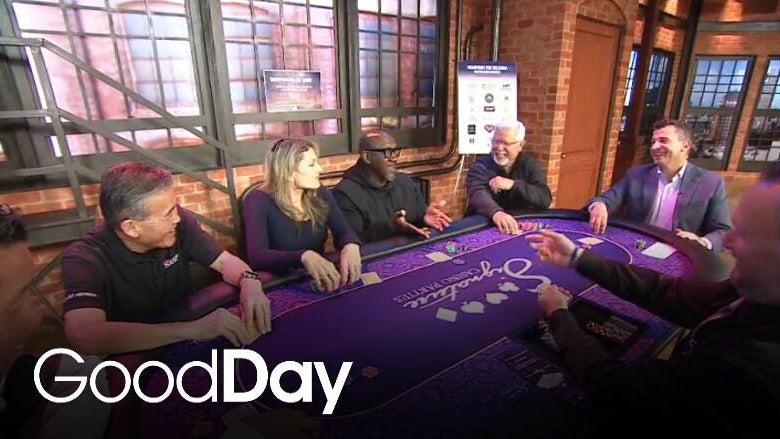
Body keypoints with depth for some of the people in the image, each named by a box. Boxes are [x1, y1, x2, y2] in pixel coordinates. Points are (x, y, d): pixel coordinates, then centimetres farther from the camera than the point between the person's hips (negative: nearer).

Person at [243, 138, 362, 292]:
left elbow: (343, 231, -3)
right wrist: (304, 256, -42)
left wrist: (351, 246, -29)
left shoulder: (319, 193, 2)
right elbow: (257, 256, -24)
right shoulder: (258, 201, -13)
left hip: (320, 284, 4)